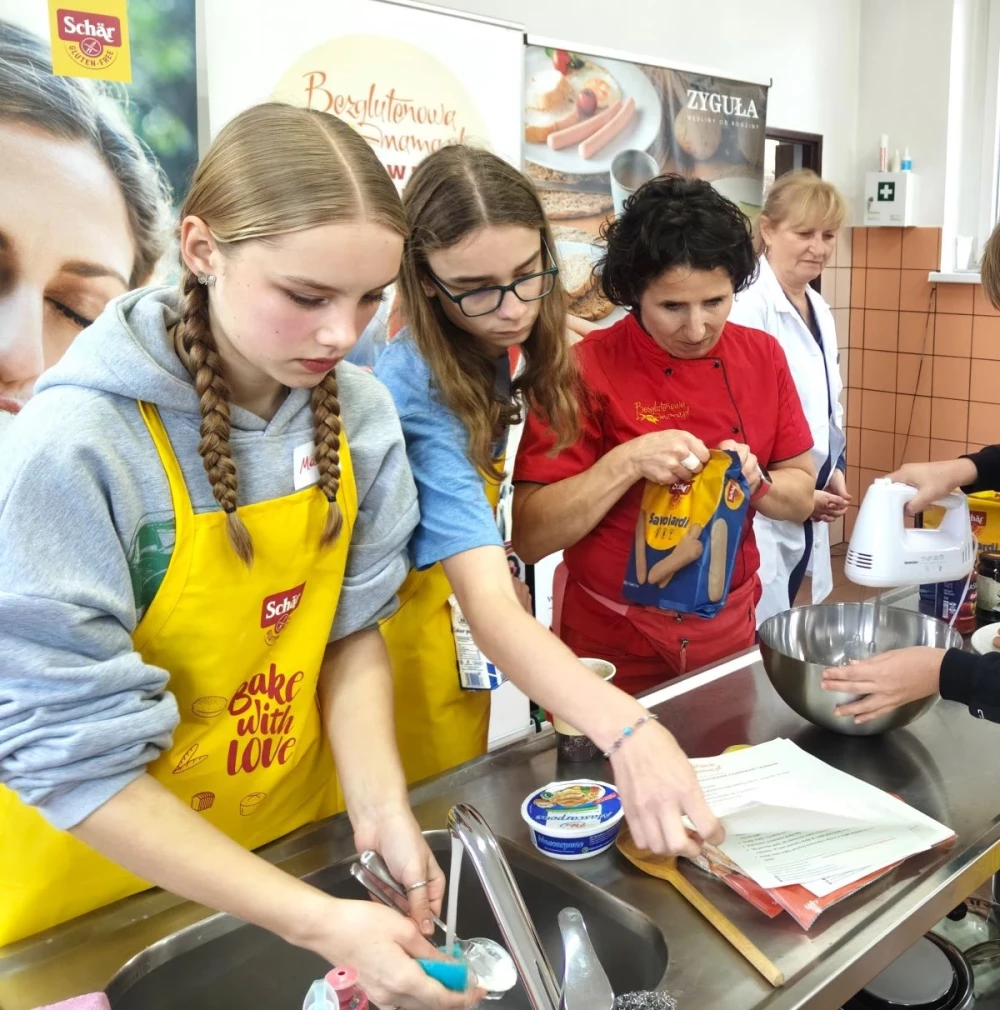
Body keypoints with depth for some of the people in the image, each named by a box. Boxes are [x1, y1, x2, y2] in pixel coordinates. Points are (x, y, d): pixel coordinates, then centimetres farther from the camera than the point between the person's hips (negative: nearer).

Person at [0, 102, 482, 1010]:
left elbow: (352, 629, -4)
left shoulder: (357, 410, -12)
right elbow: (75, 757, -23)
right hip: (107, 887, -4)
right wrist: (318, 923, -27)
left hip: (298, 840, 5)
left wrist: (380, 806, -20)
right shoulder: (75, 444, -26)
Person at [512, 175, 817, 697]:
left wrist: (754, 480, -16)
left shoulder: (762, 356, -2)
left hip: (730, 639, 4)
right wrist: (627, 463, -30)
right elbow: (529, 536, -18)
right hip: (611, 649, -4)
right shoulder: (585, 370, -16)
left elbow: (801, 498, 4)